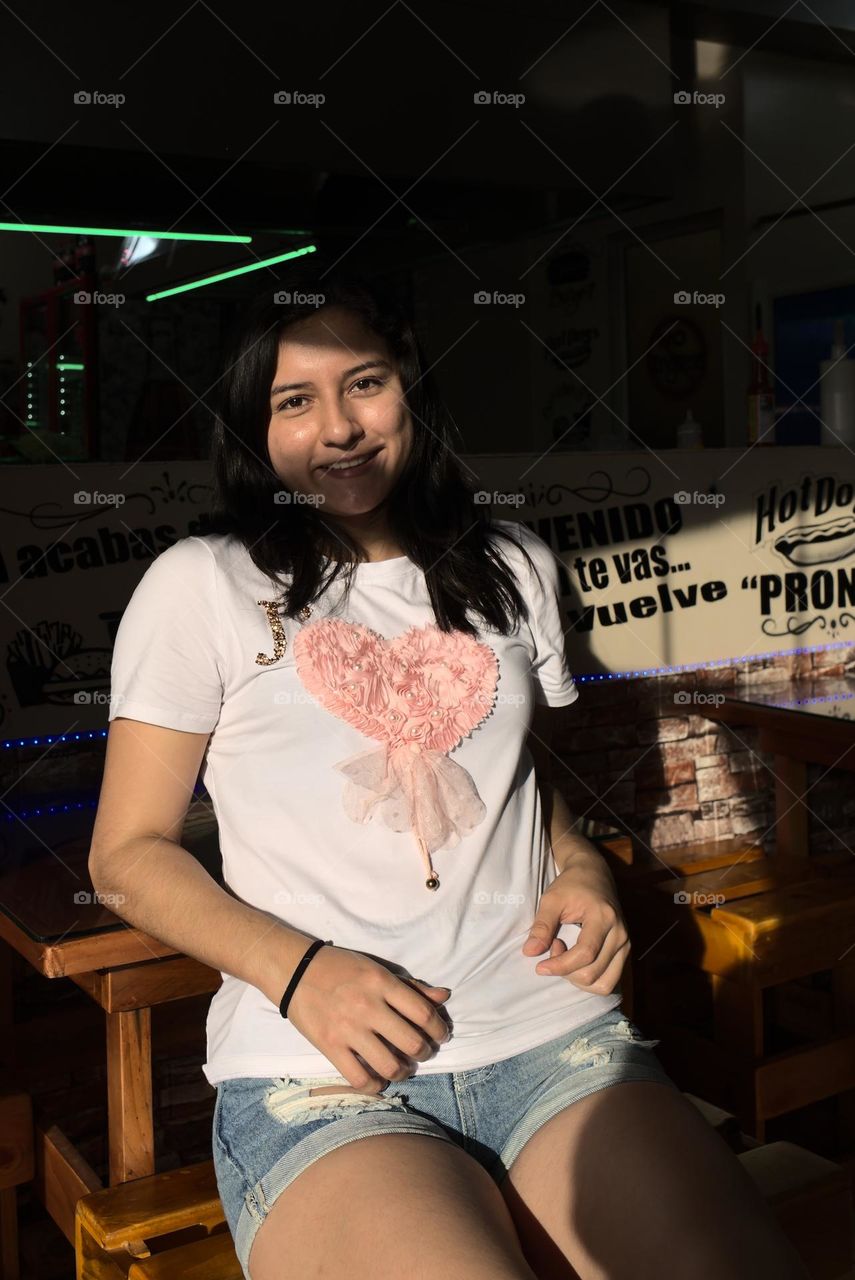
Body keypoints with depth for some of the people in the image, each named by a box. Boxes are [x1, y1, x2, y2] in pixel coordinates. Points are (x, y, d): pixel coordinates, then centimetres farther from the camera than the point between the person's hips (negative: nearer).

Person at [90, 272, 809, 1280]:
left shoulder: (512, 568, 17)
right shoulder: (201, 584, 4)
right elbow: (129, 852, 4)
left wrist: (580, 870, 5)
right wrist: (298, 969, -12)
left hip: (553, 1038, 3)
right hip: (317, 1074, -2)